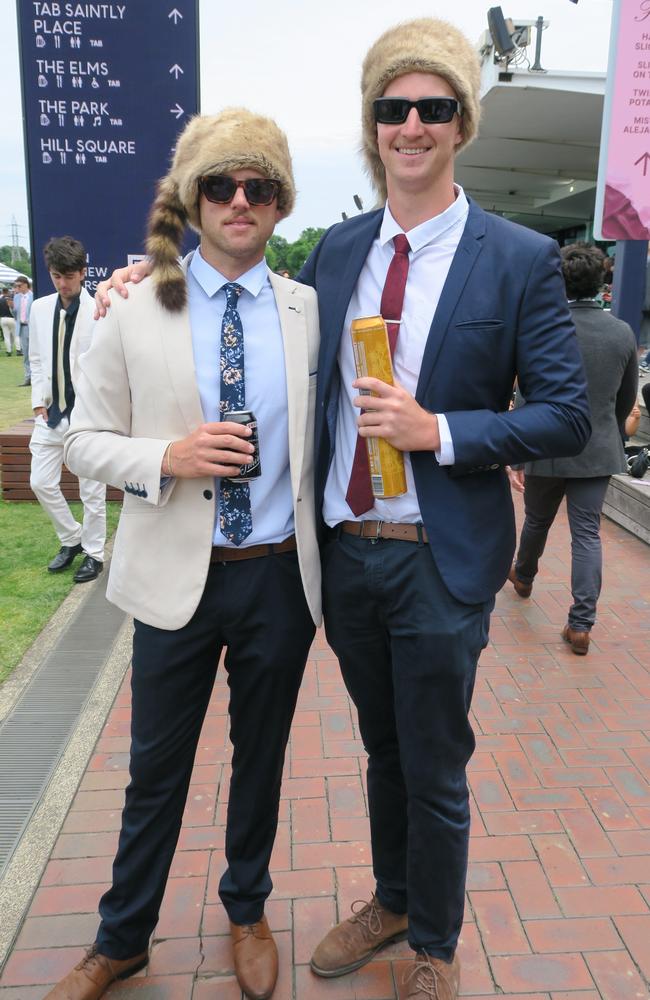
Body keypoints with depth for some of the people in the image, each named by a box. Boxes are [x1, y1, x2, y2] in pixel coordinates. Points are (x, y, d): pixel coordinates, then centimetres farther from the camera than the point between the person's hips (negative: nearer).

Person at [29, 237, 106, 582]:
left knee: (92, 489, 5)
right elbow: (36, 359, 13)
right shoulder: (40, 308, 6)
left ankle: (94, 553, 22)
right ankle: (71, 539, 31)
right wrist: (39, 401, 5)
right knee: (41, 482, 9)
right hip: (52, 411, 6)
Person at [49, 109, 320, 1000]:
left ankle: (247, 912, 45)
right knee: (156, 767, 14)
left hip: (282, 575, 2)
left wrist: (328, 549, 3)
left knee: (261, 756, 18)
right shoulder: (136, 315, -4)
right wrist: (168, 457, -19)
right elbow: (85, 441, 0)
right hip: (177, 576, -1)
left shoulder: (311, 312, 0)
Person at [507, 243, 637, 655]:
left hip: (549, 450, -2)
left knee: (538, 521, 20)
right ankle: (581, 624, 5)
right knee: (588, 534, 5)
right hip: (599, 452, 2)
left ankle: (524, 578, 46)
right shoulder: (624, 332, -1)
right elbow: (627, 399, 9)